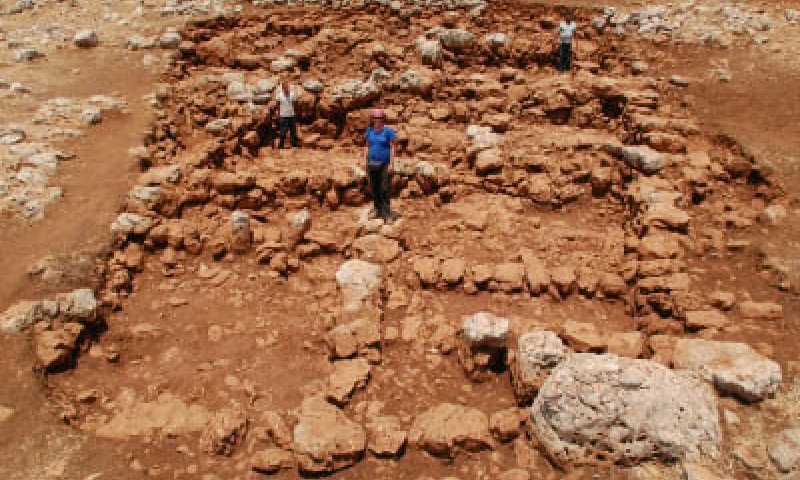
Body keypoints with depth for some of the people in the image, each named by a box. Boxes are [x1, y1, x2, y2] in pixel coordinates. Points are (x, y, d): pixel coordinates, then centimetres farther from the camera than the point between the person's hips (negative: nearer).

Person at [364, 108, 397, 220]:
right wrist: (366, 163, 7)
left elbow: (392, 148, -9)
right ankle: (378, 210, 15)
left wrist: (391, 164, -15)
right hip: (372, 164, 4)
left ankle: (386, 212, -6)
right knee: (374, 188, 6)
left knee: (385, 188, -9)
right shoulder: (370, 131, 7)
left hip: (385, 164, -4)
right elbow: (367, 147, 11)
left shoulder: (388, 131, -7)